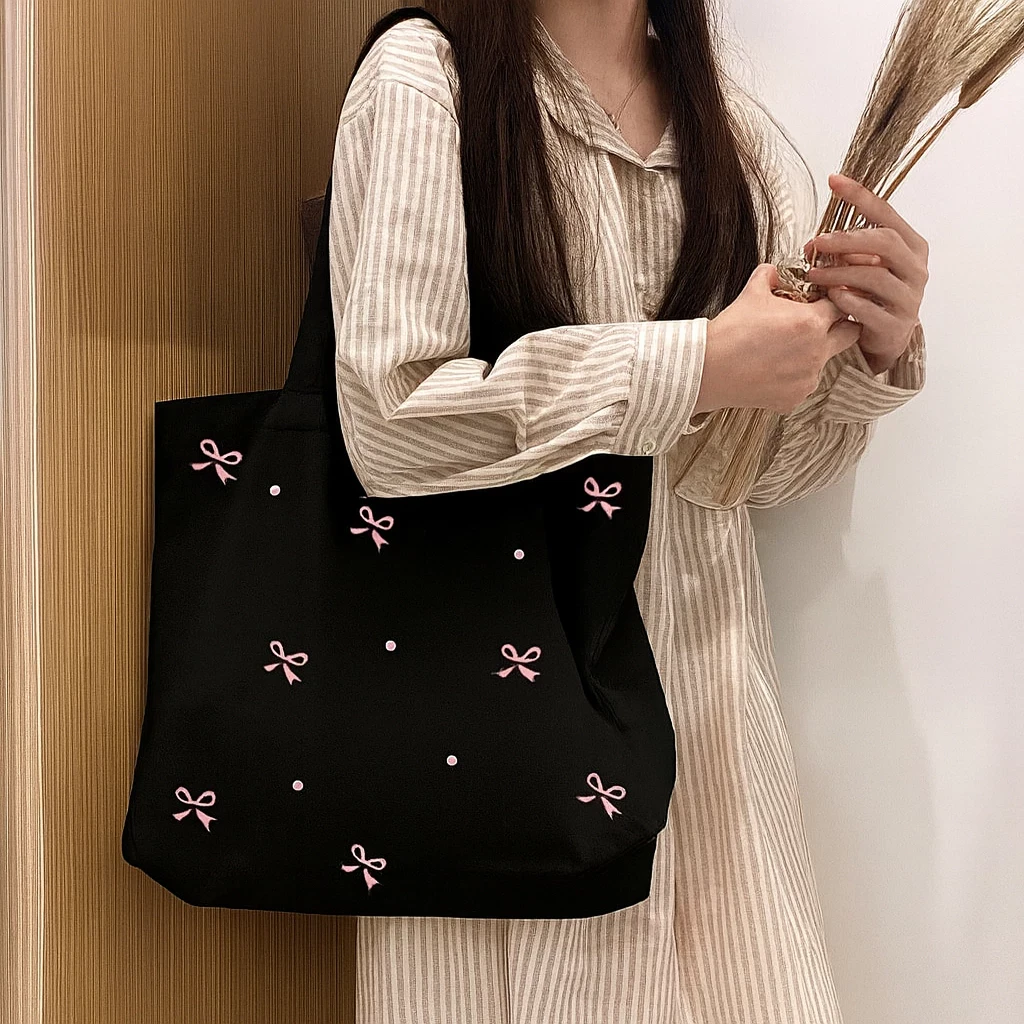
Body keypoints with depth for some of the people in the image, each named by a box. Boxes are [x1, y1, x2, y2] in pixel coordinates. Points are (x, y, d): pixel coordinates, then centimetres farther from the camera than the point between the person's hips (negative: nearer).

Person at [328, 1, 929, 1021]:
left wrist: (870, 354, -9)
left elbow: (762, 469, 10)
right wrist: (701, 364, -19)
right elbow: (387, 422, -17)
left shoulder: (738, 130, 10)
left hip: (704, 663, 5)